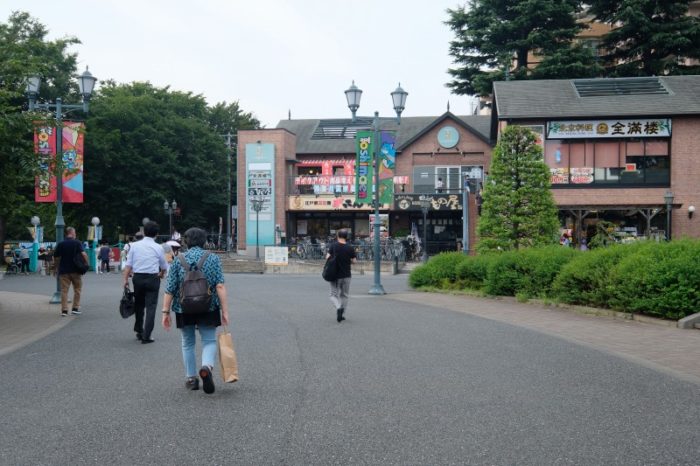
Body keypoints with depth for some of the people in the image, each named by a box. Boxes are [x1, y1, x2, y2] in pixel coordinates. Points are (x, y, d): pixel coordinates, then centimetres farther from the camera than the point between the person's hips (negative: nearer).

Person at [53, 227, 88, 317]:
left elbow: (56, 257, 4)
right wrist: (86, 263, -6)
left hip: (63, 270, 1)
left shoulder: (60, 244, 1)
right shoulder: (77, 243, -6)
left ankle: (64, 310, -2)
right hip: (75, 270, -1)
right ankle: (75, 308, 12)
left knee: (64, 290, 3)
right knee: (77, 289, 12)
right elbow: (83, 254, -18)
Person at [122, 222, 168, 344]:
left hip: (137, 278, 3)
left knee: (139, 304, 19)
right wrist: (161, 274, 28)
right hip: (152, 278, -3)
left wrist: (125, 279, 0)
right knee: (151, 306, 0)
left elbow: (129, 264, -3)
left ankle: (139, 331, 28)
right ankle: (146, 336, -4)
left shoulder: (134, 245, 1)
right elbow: (164, 267, 8)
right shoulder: (158, 248, -3)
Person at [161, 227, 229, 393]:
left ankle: (191, 379, 19)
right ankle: (207, 367, -22)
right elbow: (220, 286, -9)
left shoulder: (178, 260, 0)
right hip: (208, 308, -1)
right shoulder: (213, 258, 0)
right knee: (209, 341, 6)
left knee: (188, 343, 15)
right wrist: (224, 311, -8)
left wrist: (166, 312, 2)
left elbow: (169, 289, -3)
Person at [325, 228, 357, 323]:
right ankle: (341, 315, 15)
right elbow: (354, 261, -4)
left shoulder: (333, 246, -8)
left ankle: (338, 307, -21)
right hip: (346, 275, 1)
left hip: (335, 275, -1)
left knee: (334, 295, 7)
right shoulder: (350, 248, -7)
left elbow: (327, 257, -10)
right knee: (344, 295, 15)